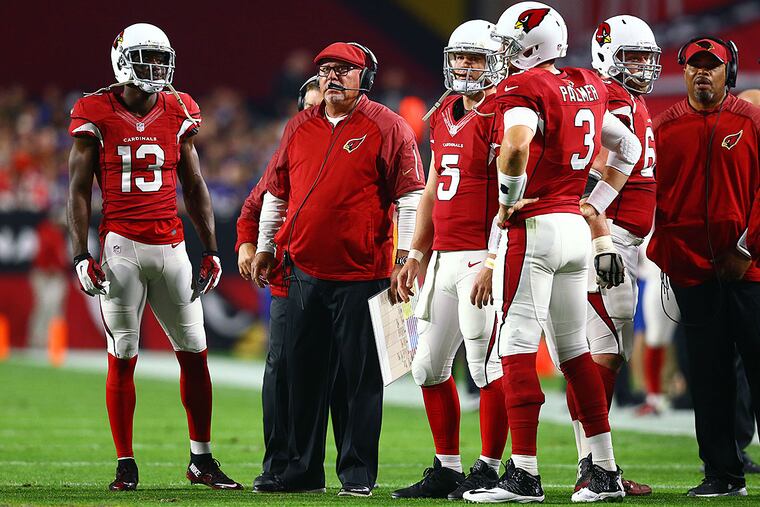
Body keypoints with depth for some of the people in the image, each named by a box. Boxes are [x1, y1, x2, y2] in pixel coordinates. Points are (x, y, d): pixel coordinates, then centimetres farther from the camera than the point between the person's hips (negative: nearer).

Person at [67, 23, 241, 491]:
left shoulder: (177, 115, 7)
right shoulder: (98, 116, -3)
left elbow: (195, 188, 14)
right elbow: (79, 190, -1)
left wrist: (211, 250, 10)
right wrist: (82, 255, -8)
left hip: (171, 246, 3)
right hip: (121, 247, -3)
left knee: (194, 351, 4)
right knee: (122, 355, -1)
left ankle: (202, 459, 14)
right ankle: (126, 465, 6)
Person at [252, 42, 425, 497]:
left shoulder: (386, 128, -3)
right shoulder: (300, 128, 13)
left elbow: (410, 197, -5)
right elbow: (277, 194, 22)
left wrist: (404, 259, -10)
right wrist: (265, 247, 21)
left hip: (362, 274, -5)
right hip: (305, 272, 5)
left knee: (360, 377, -2)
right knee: (304, 374, 9)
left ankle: (357, 473, 4)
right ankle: (302, 471, 16)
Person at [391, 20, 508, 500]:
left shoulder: (502, 116, -11)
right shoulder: (445, 116, 16)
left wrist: (493, 262, -22)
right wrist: (417, 255, 20)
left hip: (481, 258, -9)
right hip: (444, 259, 9)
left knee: (487, 365, -6)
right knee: (429, 366, 11)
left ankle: (488, 469, 2)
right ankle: (447, 469, 19)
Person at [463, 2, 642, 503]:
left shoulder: (526, 89, -11)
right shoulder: (588, 88, 13)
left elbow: (517, 145, -31)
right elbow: (629, 149, 24)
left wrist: (509, 201, -15)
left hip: (533, 229, -8)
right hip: (575, 227, 8)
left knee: (518, 349, -5)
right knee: (574, 349, 14)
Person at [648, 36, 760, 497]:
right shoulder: (664, 128, 8)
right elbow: (652, 196, 9)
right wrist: (663, 254, -2)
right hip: (692, 269, 2)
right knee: (709, 376, 5)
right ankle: (723, 473, 10)